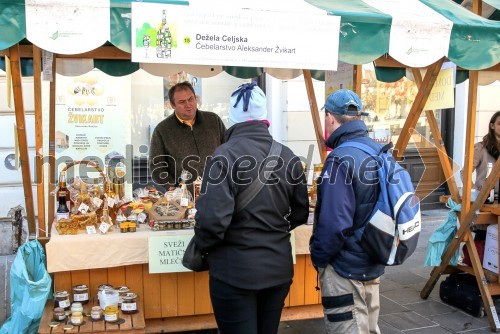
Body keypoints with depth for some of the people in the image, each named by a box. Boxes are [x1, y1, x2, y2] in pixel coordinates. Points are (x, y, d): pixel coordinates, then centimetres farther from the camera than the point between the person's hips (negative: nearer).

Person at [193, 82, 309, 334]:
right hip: (279, 267, 6)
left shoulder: (226, 155, -16)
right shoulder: (288, 156, 1)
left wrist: (202, 247, -3)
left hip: (235, 270, -5)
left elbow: (213, 218, -22)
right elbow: (300, 213, 8)